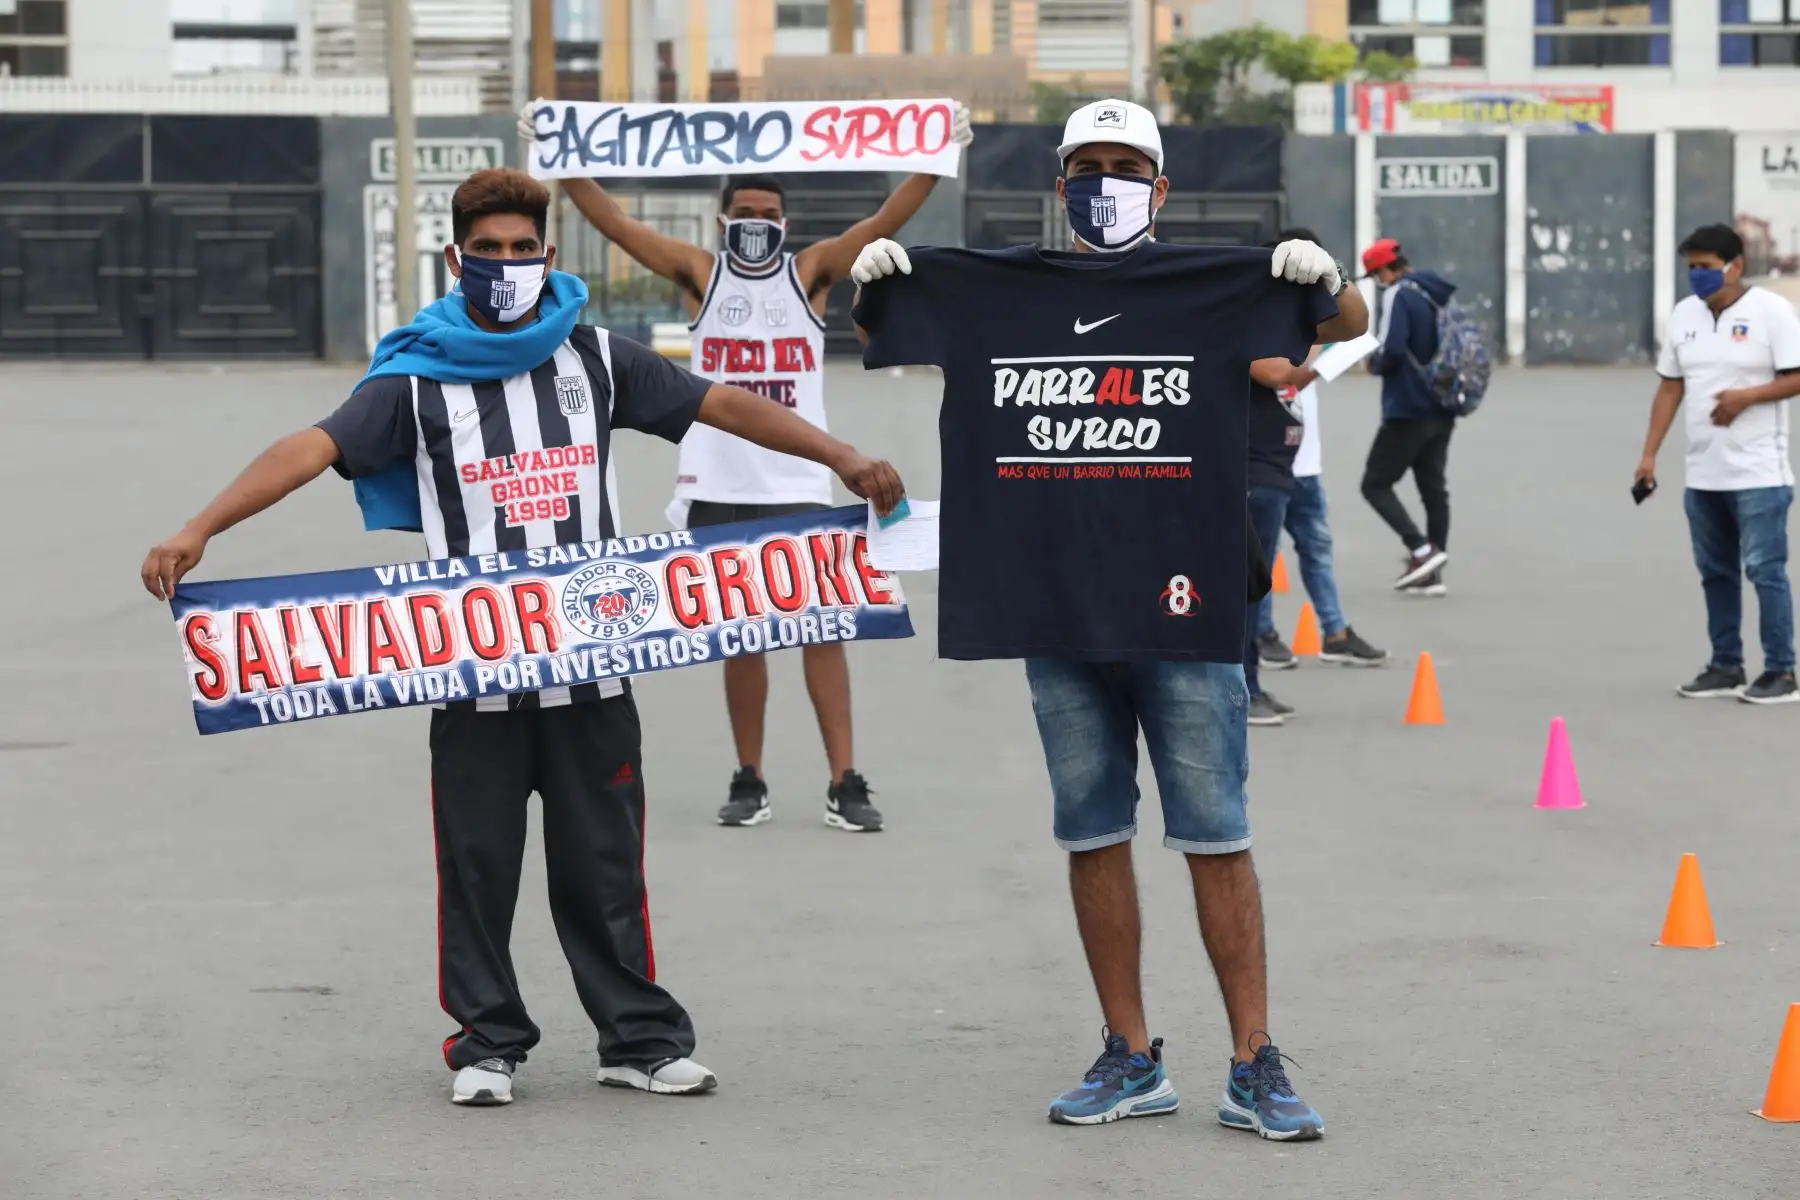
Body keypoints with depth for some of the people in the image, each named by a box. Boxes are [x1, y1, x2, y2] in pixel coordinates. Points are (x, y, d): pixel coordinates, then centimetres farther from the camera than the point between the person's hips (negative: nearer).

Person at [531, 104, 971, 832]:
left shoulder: (810, 273, 5)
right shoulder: (700, 275, 5)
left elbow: (884, 222, -5)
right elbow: (615, 224, -1)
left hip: (799, 485, 0)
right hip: (718, 488, 0)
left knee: (821, 626, -4)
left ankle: (844, 783, -3)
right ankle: (748, 781, 14)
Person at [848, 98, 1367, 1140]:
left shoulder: (1218, 284, 3)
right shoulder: (995, 289, 11)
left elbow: (1348, 325, 8)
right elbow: (885, 332, 24)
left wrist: (1326, 280, -14)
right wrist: (870, 281, 2)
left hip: (1181, 612, -3)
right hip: (1053, 612, 3)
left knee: (1216, 838, -2)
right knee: (1094, 835, 8)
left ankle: (1256, 1065, 3)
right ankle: (1132, 1062, 16)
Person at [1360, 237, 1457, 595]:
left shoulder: (1399, 295, -14)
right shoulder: (1442, 294, 11)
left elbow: (1392, 349, -23)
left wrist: (1375, 364, -4)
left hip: (1407, 411, -8)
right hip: (1442, 414, 8)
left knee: (1376, 484, 0)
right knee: (1433, 489, 11)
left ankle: (1421, 549, -15)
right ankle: (1432, 573, 10)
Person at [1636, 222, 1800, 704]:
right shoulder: (1684, 315, 10)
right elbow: (1670, 388, 13)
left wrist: (1746, 396, -22)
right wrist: (1649, 453, 7)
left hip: (1759, 474, -6)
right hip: (1703, 476, 6)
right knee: (1715, 572, 11)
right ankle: (1726, 665, 20)